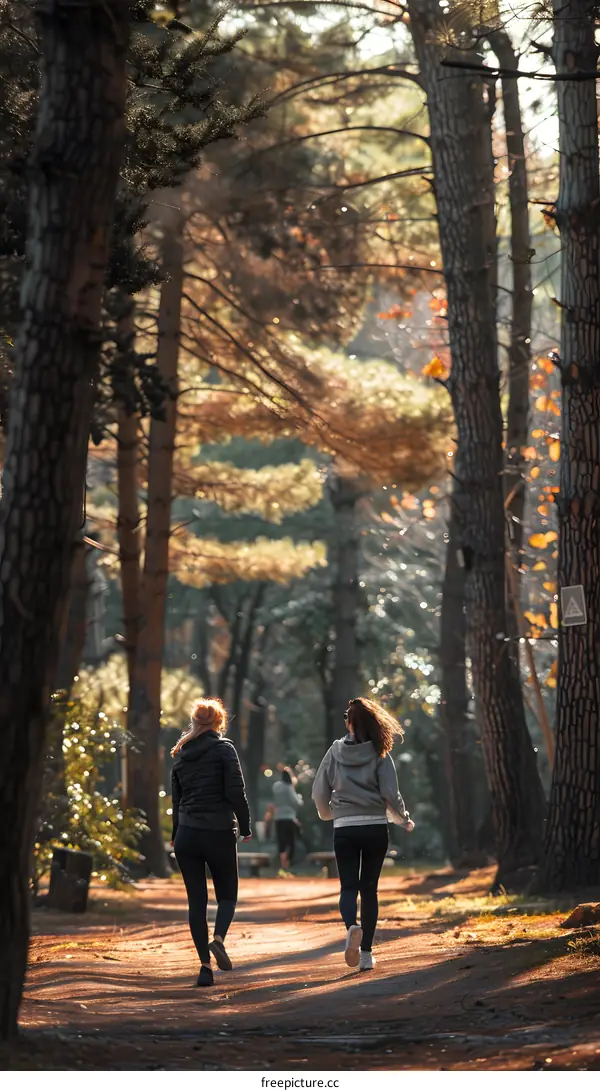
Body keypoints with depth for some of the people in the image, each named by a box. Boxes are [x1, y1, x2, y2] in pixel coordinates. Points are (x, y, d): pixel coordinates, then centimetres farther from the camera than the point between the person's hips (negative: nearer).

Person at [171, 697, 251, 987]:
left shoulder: (181, 754, 10)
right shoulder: (223, 748, -4)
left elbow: (176, 798, 15)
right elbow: (236, 791, -12)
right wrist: (245, 827, -2)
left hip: (186, 835, 4)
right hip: (219, 833, -3)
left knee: (196, 900, 6)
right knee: (227, 895, 11)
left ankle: (205, 964, -2)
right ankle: (218, 937, -18)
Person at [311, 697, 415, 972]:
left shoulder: (335, 752, -1)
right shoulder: (379, 754, -5)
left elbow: (319, 792, 2)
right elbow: (390, 794, -8)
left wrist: (328, 813, 24)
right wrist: (404, 819, 11)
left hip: (344, 829, 0)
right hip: (375, 828, 0)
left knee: (348, 887, 3)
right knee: (369, 888, 9)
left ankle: (352, 926, -29)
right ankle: (366, 952, 8)